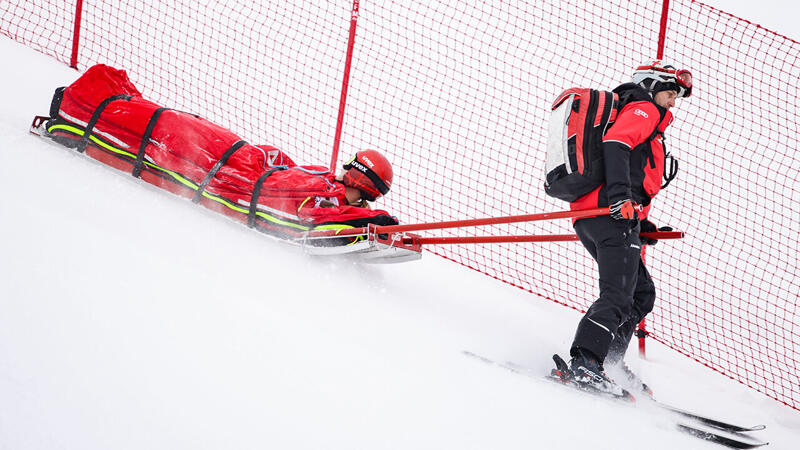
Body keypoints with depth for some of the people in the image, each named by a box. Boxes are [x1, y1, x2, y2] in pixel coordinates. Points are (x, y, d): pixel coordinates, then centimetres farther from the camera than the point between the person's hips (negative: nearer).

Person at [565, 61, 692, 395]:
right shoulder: (644, 110, 6)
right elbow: (615, 144, -15)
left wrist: (641, 226, 24)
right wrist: (620, 193, -28)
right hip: (612, 215, -10)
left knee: (641, 293, 15)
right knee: (618, 296, -18)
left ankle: (609, 361, 9)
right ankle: (585, 362, -29)